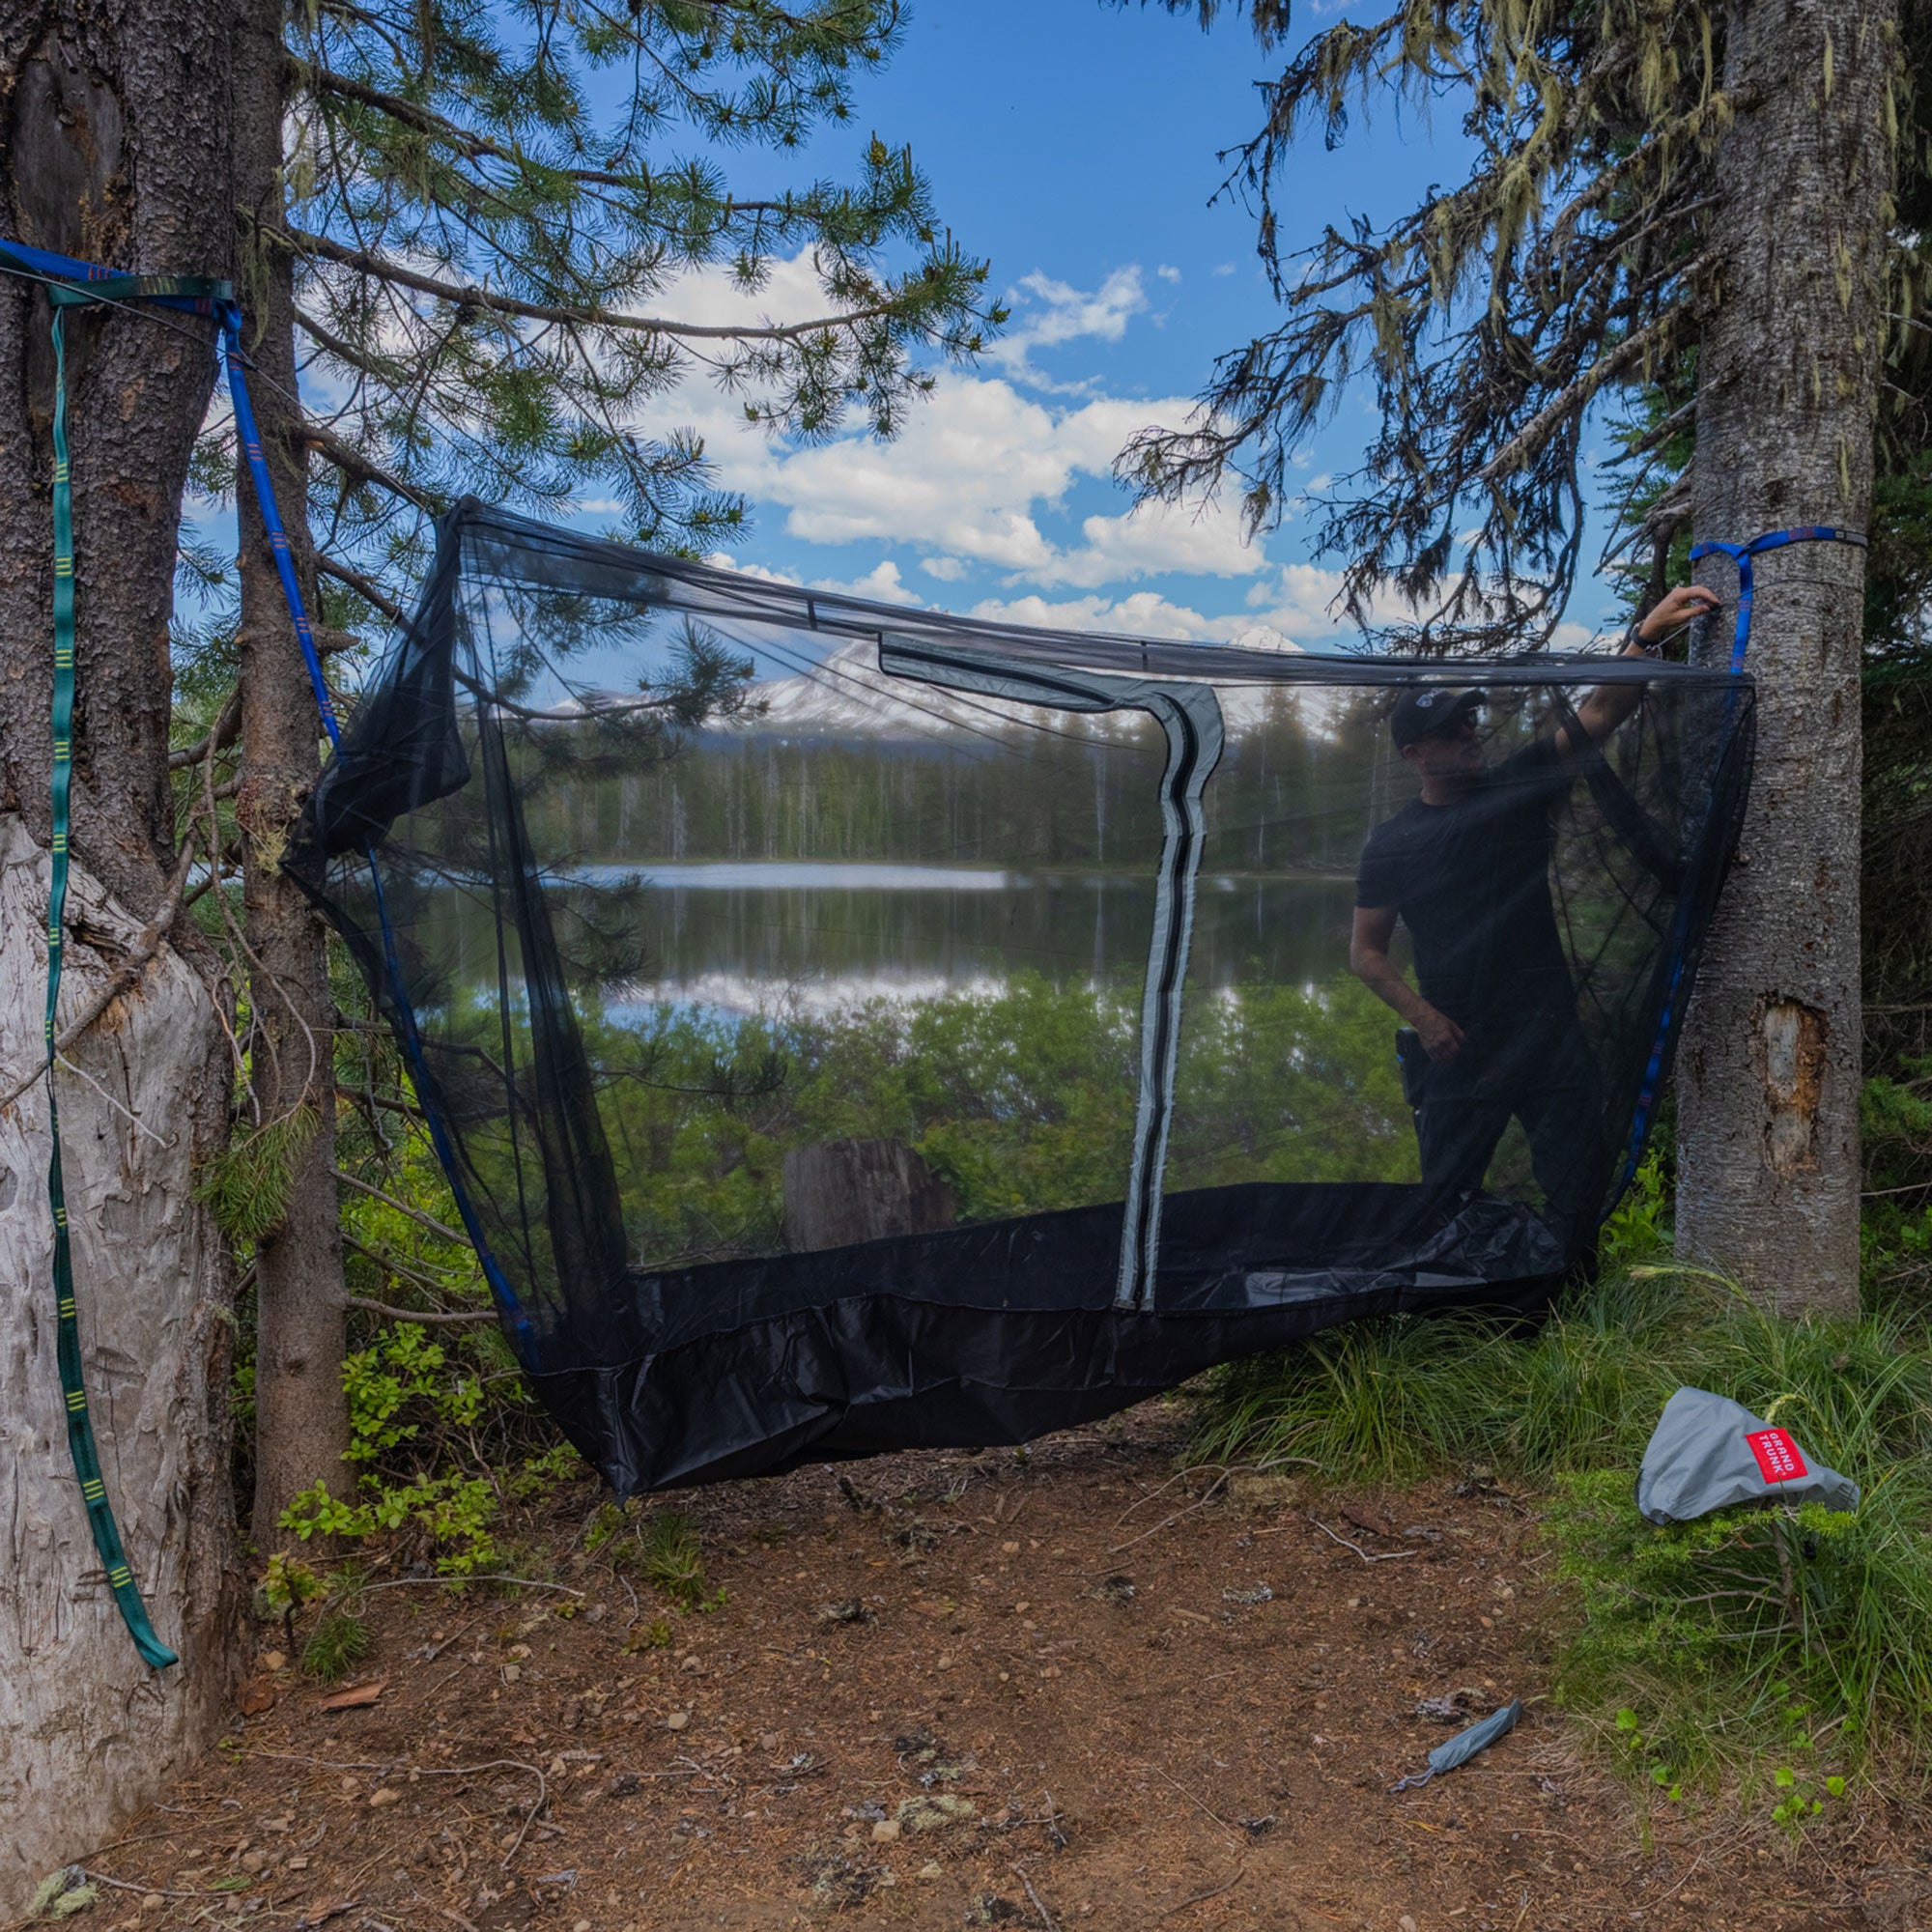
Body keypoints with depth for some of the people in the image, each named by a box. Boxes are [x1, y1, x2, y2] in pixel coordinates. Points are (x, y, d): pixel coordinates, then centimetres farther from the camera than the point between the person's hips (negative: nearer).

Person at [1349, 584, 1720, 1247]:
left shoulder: (1518, 787, 3)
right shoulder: (1392, 844, -1)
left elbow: (1598, 714, -6)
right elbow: (1366, 952, 0)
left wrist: (1648, 634, -20)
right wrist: (1422, 1016, -12)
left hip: (1548, 1032, 2)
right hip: (1458, 1044, -1)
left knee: (1580, 1179, -1)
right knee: (1448, 1194, 7)